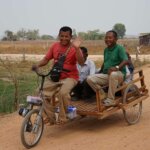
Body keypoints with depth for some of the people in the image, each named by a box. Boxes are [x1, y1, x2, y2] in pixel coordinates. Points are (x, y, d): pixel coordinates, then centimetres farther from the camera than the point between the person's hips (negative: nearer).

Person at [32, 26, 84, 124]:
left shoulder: (74, 48, -7)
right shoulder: (55, 46, 7)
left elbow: (81, 62, -20)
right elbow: (46, 59, 9)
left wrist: (77, 48, -32)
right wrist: (37, 65, -11)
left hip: (69, 77, -5)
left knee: (63, 93, -34)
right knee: (42, 93, -14)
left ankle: (63, 118, -10)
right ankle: (51, 118, 3)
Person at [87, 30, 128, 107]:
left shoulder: (119, 48, -7)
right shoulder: (106, 50, 15)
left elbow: (125, 61, -21)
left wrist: (117, 67, -38)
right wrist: (100, 72, 18)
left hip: (119, 74, -6)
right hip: (106, 75, 6)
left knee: (113, 74, -43)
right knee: (90, 79, -15)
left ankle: (110, 100, -31)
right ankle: (104, 97, -7)